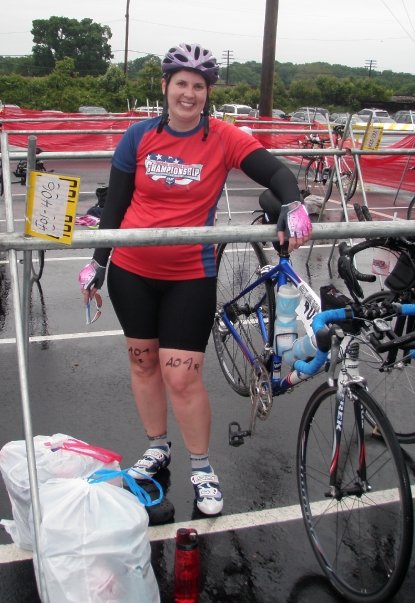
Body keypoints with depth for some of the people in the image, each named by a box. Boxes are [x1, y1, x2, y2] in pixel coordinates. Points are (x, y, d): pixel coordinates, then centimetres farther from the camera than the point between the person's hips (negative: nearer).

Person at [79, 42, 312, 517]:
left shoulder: (222, 138, -7)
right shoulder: (139, 137, -1)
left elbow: (275, 172, -12)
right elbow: (115, 203, 5)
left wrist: (292, 206, -34)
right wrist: (97, 262, 5)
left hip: (190, 277, -3)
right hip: (131, 272, 3)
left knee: (182, 376, -4)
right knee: (143, 360, 15)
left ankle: (202, 469, 18)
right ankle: (157, 448, 36)